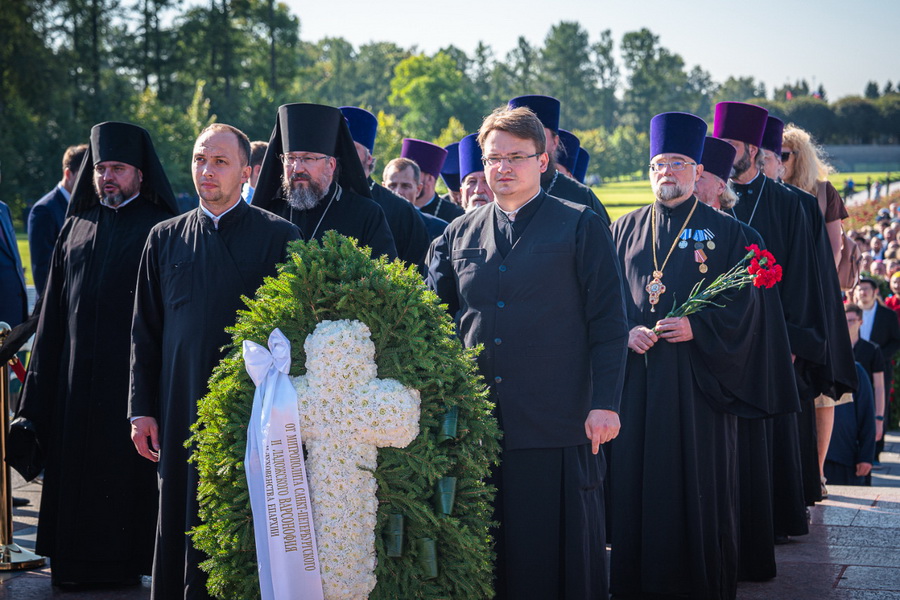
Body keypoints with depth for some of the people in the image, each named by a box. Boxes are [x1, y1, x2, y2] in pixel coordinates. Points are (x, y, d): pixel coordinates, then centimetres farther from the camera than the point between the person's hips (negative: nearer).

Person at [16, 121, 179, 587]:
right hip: (78, 371, 5)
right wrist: (41, 383, 11)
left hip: (135, 370, -5)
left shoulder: (161, 228, -1)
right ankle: (82, 559, 16)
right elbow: (54, 310, 15)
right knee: (79, 462, 7)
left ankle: (131, 557, 7)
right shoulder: (77, 227, 14)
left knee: (130, 469, -2)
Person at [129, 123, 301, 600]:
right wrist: (142, 409, 5)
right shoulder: (165, 239, 10)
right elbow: (144, 332, 11)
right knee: (182, 522, 7)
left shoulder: (279, 237, 0)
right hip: (182, 412, 3)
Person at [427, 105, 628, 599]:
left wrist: (605, 402, -10)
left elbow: (608, 322, -2)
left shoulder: (581, 228, 3)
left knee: (557, 556, 1)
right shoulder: (457, 236, 13)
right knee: (484, 556, 7)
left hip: (556, 426, -3)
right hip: (475, 425, 4)